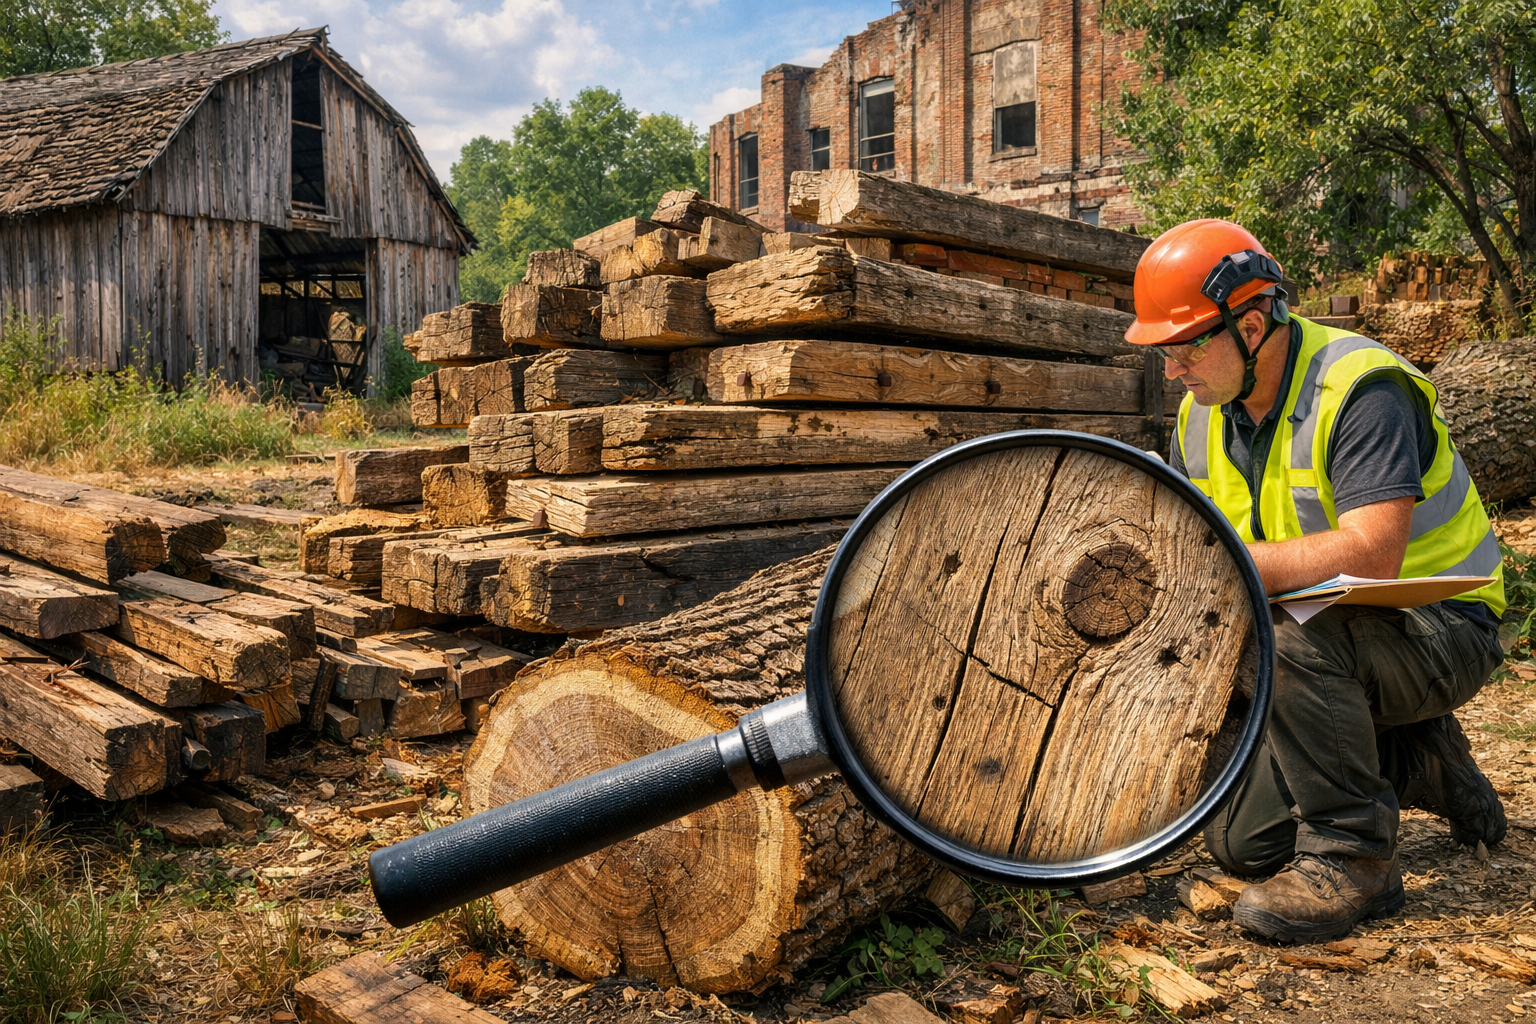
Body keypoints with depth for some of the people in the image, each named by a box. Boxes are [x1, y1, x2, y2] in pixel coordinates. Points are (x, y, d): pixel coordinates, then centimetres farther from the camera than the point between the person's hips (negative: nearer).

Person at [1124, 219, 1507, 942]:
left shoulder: (1360, 389, -23)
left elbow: (1371, 555, -36)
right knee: (1239, 841, 1)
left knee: (1292, 641, -39)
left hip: (1441, 627, -7)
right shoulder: (1202, 416, 0)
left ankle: (1352, 857, -18)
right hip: (1331, 637, 7)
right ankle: (1419, 761, 21)